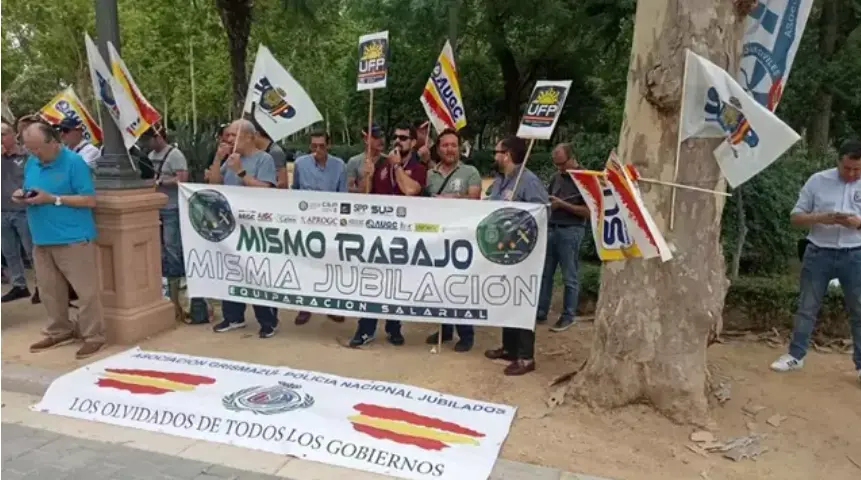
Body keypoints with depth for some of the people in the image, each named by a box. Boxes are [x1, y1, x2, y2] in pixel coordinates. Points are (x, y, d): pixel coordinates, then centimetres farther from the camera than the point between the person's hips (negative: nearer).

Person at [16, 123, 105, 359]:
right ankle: (60, 331, 29)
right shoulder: (31, 163, 11)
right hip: (42, 239, 7)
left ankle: (93, 336, 6)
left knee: (86, 289, -2)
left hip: (73, 239, -7)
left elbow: (90, 200, -14)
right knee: (49, 290, 14)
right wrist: (22, 195, -1)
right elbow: (30, 191, 22)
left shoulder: (74, 162, -10)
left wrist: (52, 199, -18)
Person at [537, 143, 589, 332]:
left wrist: (562, 205, -16)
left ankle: (568, 316, 11)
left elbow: (588, 211, -12)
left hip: (571, 231, -6)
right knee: (544, 273, 10)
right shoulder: (555, 177, 11)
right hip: (551, 228, 6)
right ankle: (540, 311, 19)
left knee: (570, 277, 2)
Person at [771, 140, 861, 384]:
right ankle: (795, 356, 18)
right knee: (807, 307, 7)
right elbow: (795, 217, 1)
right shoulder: (818, 180, 0)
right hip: (819, 253, 0)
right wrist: (820, 218, -17)